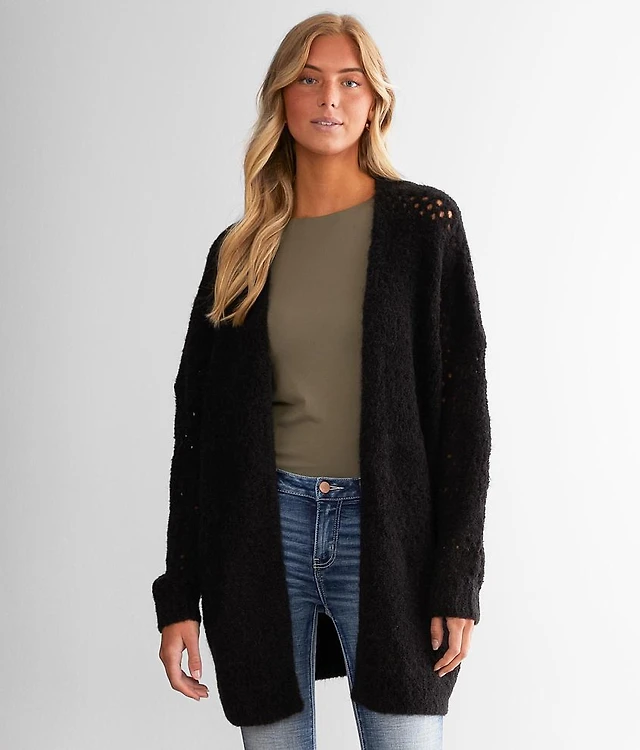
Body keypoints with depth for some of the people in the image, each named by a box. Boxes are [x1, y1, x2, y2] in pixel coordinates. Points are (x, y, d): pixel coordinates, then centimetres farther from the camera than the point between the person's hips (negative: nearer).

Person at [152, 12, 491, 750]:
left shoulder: (424, 224, 1)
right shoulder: (241, 249, 8)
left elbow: (463, 399, -2)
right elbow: (198, 422, 8)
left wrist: (458, 577, -8)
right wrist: (179, 595, 5)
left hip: (387, 528, -2)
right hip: (264, 529, 2)